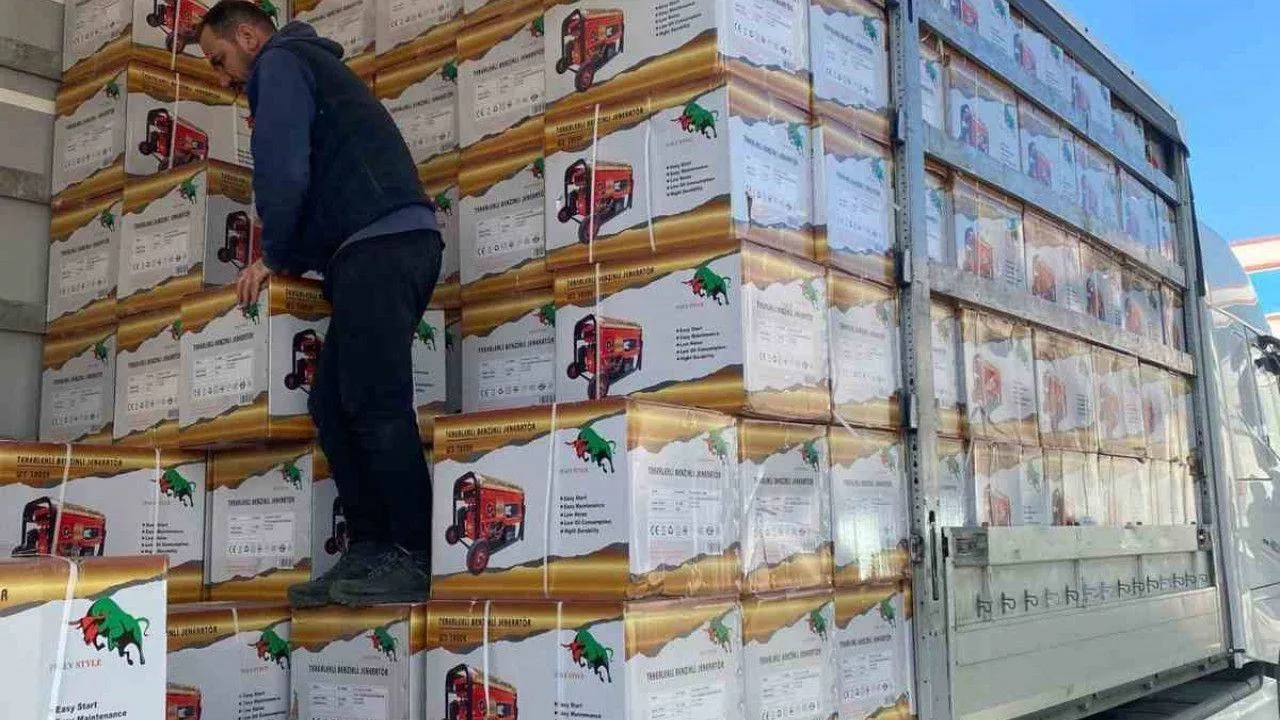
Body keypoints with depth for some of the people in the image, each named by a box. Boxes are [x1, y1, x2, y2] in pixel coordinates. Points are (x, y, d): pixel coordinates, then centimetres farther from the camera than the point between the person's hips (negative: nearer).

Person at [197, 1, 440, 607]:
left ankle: (414, 558, -9)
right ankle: (370, 552, 5)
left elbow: (282, 172, -10)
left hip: (379, 243, -10)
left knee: (376, 405, -12)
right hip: (398, 244, 10)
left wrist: (276, 256, 4)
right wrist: (287, 259, 18)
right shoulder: (314, 67, 35)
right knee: (333, 405, 6)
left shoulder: (279, 62, 5)